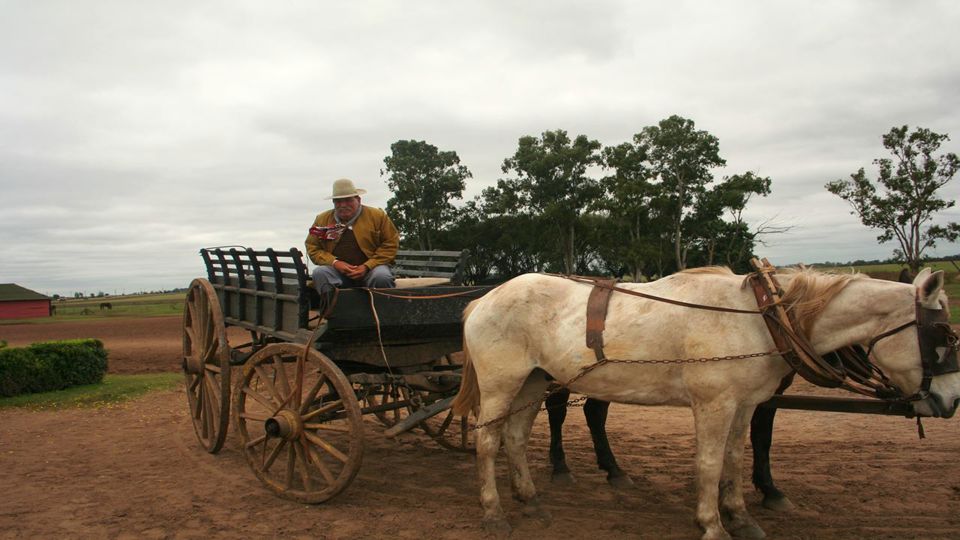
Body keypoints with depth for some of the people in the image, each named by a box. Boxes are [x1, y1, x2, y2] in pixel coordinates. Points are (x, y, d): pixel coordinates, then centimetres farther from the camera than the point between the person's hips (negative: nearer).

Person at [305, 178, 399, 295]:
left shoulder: (378, 216, 3)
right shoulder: (322, 219, 10)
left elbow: (391, 244, 0)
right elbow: (312, 247, 9)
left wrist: (367, 266, -11)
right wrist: (334, 262, -10)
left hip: (370, 270, -2)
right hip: (337, 271, 2)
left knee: (382, 277, -34)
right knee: (319, 273, -28)